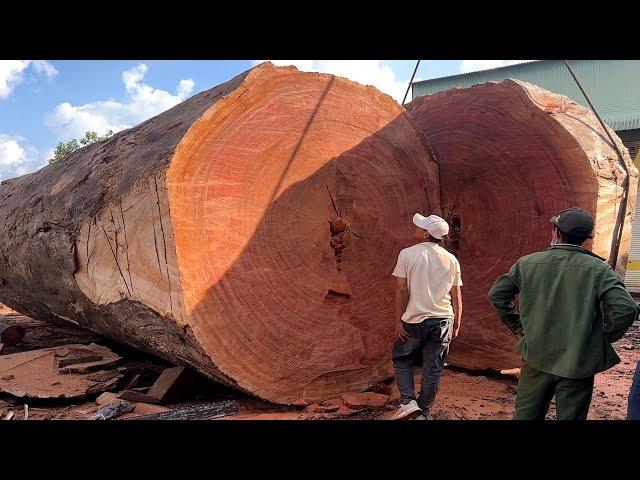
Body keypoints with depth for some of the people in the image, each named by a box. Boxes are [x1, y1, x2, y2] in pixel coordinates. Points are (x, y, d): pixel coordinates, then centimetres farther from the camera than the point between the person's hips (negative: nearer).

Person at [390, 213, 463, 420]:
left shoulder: (407, 254, -7)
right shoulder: (451, 260, 4)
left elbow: (401, 290, -11)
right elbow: (457, 296, 5)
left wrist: (398, 321, -6)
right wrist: (456, 324, 14)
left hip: (414, 320, -3)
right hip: (442, 321, 3)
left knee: (401, 359, 17)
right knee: (433, 369, 11)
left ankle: (408, 402, 5)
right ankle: (424, 412, 21)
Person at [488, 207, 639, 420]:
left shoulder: (527, 263, -4)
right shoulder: (599, 269, -10)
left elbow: (496, 294, 2)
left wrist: (517, 326, 9)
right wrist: (604, 338, -2)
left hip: (536, 358, 2)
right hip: (578, 364, -1)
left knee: (526, 414, 17)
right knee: (570, 416, 14)